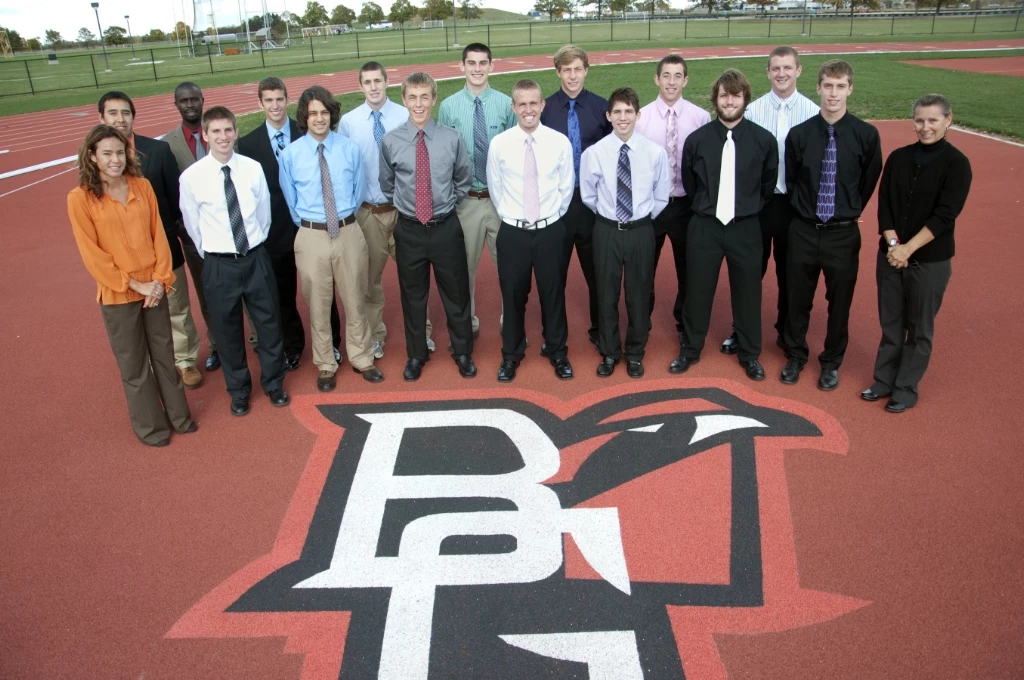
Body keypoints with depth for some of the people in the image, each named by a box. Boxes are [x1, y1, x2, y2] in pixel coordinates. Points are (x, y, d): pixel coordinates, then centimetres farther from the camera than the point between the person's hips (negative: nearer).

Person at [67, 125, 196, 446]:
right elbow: (92, 254, -11)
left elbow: (158, 234, 3)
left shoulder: (142, 186, 1)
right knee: (134, 365, 10)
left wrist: (161, 279, -6)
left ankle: (179, 415, 31)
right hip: (117, 294, -3)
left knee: (164, 354, 15)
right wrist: (133, 285, -13)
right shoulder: (80, 198, -10)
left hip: (154, 288, 3)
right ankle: (151, 426, 26)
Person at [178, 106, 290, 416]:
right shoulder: (191, 177, -11)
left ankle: (274, 383, 36)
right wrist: (210, 256, 10)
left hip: (256, 258, 1)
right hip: (219, 264, -1)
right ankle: (239, 390, 34)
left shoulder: (253, 168, -6)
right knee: (227, 331, 13)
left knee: (268, 322, 13)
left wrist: (255, 247, 13)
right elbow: (192, 225, 2)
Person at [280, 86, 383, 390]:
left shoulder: (350, 148, 1)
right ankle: (326, 366, 27)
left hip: (349, 232, 1)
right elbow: (290, 201, 7)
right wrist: (308, 226, 8)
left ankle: (361, 359, 31)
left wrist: (346, 220, 8)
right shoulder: (290, 155, -3)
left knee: (355, 300, 13)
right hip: (312, 236, -1)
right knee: (318, 305, 10)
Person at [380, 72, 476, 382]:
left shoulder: (452, 138, -7)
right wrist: (402, 206, 11)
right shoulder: (390, 141, -7)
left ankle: (463, 353, 33)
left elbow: (464, 181, 8)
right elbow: (387, 186, 9)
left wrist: (448, 203, 8)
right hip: (408, 230, 1)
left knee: (456, 294, 13)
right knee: (413, 297, 14)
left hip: (446, 228, 0)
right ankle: (416, 355, 34)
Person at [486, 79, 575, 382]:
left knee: (552, 293, 12)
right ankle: (511, 354, 29)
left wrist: (551, 217, 9)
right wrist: (510, 217, 10)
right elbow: (495, 189, 6)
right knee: (513, 295, 11)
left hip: (550, 230, 0)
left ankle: (557, 352, 31)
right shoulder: (499, 144, -6)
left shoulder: (560, 142, -5)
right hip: (512, 232, 0)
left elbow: (566, 188, 5)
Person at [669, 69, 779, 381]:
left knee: (747, 292, 11)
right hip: (704, 227, 0)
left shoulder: (764, 140, -6)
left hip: (745, 228, 0)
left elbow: (768, 184, 9)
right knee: (697, 291, 9)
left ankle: (750, 354, 28)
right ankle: (690, 350, 27)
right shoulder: (697, 140, -5)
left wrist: (748, 208, 13)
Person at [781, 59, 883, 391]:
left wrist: (849, 212, 10)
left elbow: (869, 181, 5)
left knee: (839, 301, 11)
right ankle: (795, 356, 33)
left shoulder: (866, 135, -8)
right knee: (798, 298, 12)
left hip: (843, 233, 0)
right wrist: (805, 211, 6)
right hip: (804, 230, 1)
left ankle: (831, 363, 30)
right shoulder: (799, 134, -5)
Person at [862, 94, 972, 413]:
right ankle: (884, 380, 26)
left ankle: (906, 389, 20)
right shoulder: (898, 158, 4)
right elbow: (883, 205, 1)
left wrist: (908, 248, -18)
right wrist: (893, 244, -12)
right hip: (890, 254, 3)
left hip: (931, 260, -3)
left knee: (919, 329, 7)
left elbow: (945, 215, -14)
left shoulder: (956, 163, -7)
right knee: (891, 324, 12)